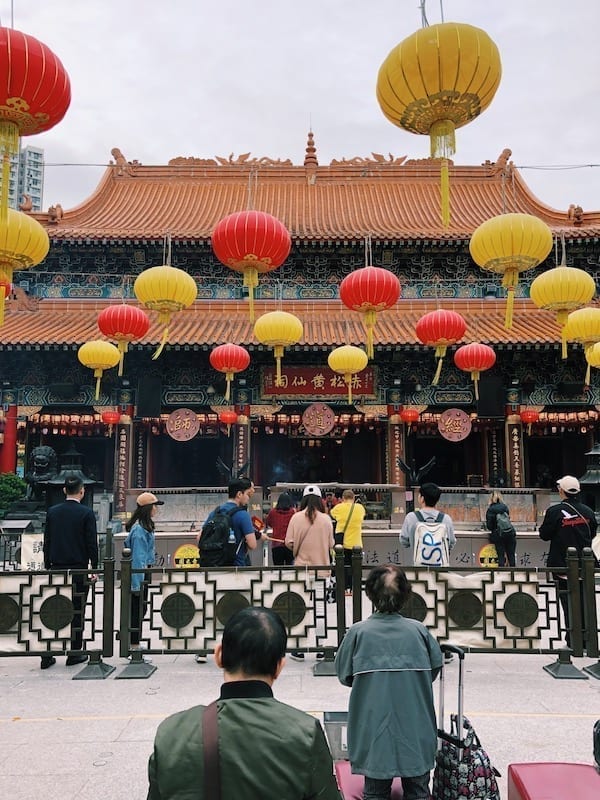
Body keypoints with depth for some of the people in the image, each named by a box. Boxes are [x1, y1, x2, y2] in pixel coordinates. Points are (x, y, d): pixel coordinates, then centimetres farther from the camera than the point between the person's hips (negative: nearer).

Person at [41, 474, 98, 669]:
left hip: (57, 568, 3)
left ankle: (47, 655, 10)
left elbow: (47, 541, 7)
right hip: (79, 569, -3)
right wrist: (94, 569, 0)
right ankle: (74, 653, 11)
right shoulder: (86, 513, -8)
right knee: (77, 612, 6)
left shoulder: (52, 511, 3)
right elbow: (92, 543, -8)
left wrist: (48, 567, 14)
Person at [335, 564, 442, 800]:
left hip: (374, 725, -1)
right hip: (415, 727, 1)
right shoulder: (419, 630, -8)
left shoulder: (358, 632, -12)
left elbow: (344, 675, -2)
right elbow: (435, 668, 3)